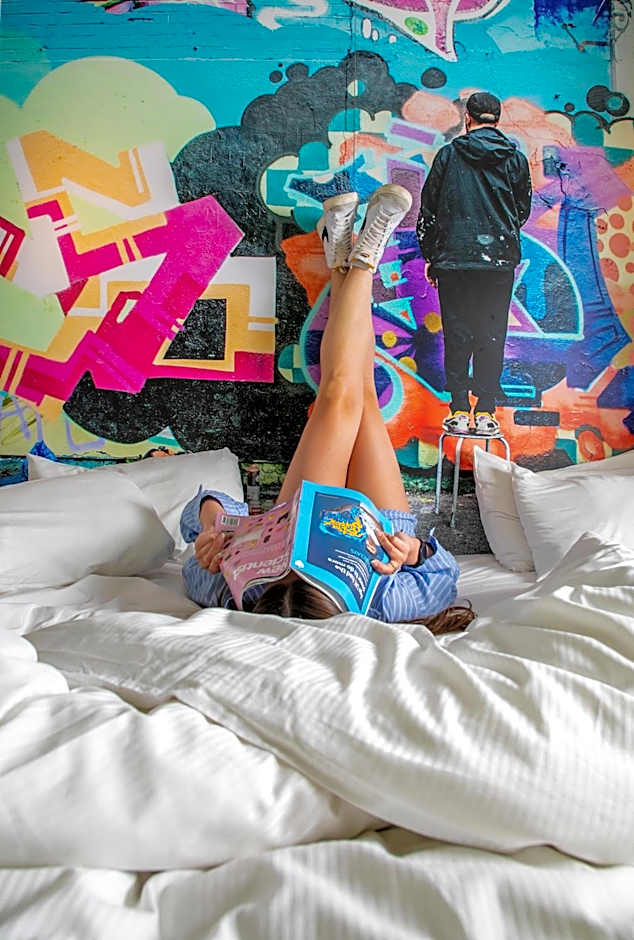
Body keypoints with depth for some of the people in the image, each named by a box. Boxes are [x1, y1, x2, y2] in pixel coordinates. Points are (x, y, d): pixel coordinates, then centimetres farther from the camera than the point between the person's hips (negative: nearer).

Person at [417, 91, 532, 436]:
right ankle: (485, 413, 4)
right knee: (491, 337, 4)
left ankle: (459, 412, 2)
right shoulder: (516, 159, 8)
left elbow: (428, 209, 5)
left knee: (457, 336, 3)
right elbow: (523, 211, 15)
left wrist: (430, 256, 13)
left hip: (454, 259, -1)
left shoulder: (449, 154, 4)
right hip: (500, 261, 1)